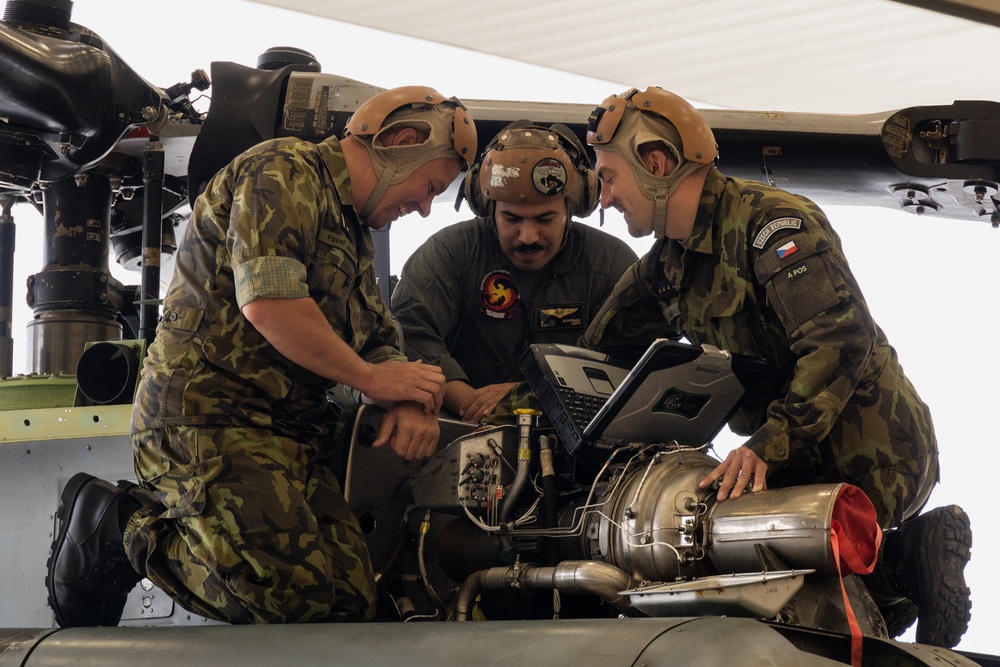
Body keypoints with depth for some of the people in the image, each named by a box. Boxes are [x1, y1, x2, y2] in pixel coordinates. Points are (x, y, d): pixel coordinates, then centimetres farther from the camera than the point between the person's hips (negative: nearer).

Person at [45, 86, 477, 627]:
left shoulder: (355, 232, 25)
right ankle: (117, 526, -4)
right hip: (207, 415, -10)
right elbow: (268, 302, -20)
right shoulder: (283, 173, -6)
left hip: (289, 434, 10)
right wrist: (372, 378, -7)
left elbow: (378, 343, 27)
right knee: (293, 597, -25)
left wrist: (408, 401, 2)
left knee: (351, 603, -9)